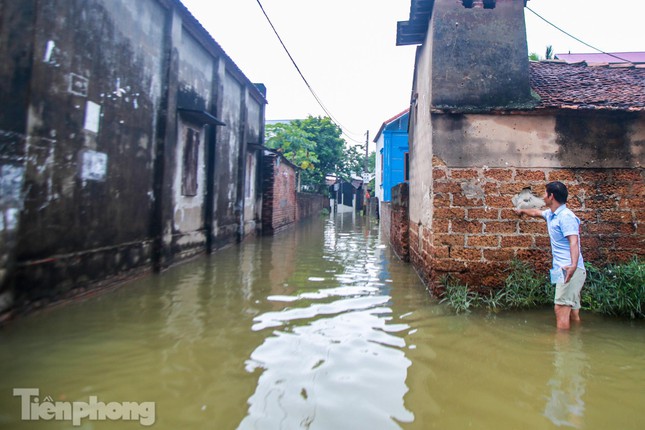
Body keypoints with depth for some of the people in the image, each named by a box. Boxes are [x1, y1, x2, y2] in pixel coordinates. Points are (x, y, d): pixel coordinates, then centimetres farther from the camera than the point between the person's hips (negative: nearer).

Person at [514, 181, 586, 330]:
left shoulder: (566, 216, -14)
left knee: (561, 309, -13)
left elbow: (574, 241, -27)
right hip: (565, 269, 9)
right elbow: (536, 212, 39)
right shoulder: (551, 214, 16)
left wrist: (573, 265, -41)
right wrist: (522, 211, 58)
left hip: (569, 270, -9)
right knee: (573, 312, 12)